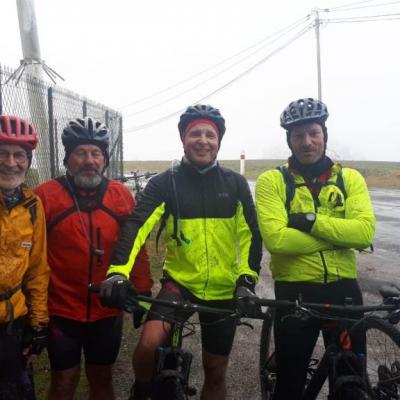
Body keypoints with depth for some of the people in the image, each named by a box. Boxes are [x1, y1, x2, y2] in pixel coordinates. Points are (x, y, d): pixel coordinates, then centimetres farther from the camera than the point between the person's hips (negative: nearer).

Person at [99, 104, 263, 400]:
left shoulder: (235, 183, -1)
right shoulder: (165, 183, -7)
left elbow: (251, 233, 1)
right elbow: (136, 226, -19)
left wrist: (247, 276, -13)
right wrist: (118, 272, -34)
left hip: (223, 289, 2)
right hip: (179, 281, -1)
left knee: (216, 372, 11)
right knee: (150, 343, -25)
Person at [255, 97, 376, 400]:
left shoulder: (350, 178, 3)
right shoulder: (272, 180, -5)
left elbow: (365, 232, -13)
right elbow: (275, 239, -20)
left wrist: (311, 220, -20)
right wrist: (339, 233, -14)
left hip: (343, 287, 3)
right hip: (294, 289, -2)